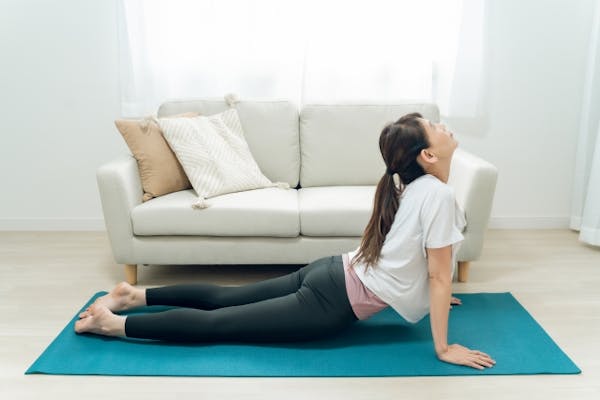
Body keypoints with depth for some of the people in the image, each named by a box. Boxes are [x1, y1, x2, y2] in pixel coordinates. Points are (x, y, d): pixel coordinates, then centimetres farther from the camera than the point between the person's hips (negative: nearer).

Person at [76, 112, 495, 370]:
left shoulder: (412, 184, 8)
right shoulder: (439, 195, -21)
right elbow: (440, 276, -17)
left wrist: (430, 293, 31)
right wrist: (444, 348, -9)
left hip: (332, 275, 8)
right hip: (333, 302, -8)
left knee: (225, 298, 18)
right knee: (218, 323, -1)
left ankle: (136, 295, 27)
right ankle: (114, 323, 6)